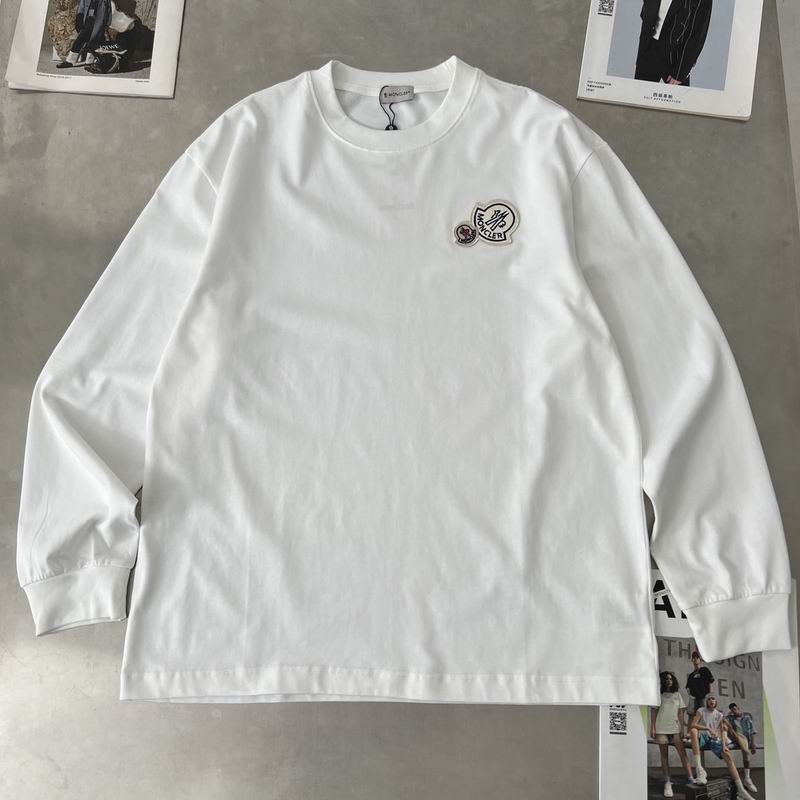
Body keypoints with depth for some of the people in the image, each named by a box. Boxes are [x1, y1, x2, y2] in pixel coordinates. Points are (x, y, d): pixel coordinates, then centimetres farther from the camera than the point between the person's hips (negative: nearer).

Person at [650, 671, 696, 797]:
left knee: (683, 753, -7)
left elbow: (680, 713, 10)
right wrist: (652, 727, -6)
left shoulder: (677, 694, 9)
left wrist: (682, 727, 3)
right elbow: (653, 712, 1)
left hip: (676, 728, 2)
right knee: (664, 755, 3)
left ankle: (691, 779, -6)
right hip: (661, 729, -2)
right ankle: (667, 782, 6)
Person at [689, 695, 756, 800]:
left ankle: (741, 789, -13)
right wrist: (708, 729, -30)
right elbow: (692, 725, -18)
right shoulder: (701, 711, -4)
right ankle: (699, 770, -41)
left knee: (728, 755, -19)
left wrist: (724, 745, -7)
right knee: (693, 730, -38)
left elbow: (722, 731, 11)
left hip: (714, 740, 4)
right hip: (702, 738, -4)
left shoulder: (719, 715, 9)